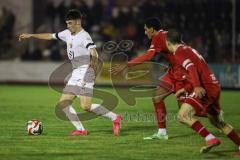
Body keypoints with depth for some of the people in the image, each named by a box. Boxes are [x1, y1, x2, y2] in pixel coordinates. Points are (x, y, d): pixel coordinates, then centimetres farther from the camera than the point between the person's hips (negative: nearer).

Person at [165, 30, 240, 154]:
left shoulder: (179, 52, -3)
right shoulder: (189, 49, 25)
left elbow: (191, 68, -19)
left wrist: (197, 87, -33)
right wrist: (185, 89, 37)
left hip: (206, 88, -9)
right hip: (215, 86, 9)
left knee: (183, 116, -14)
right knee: (217, 121, 22)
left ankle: (211, 139, -22)